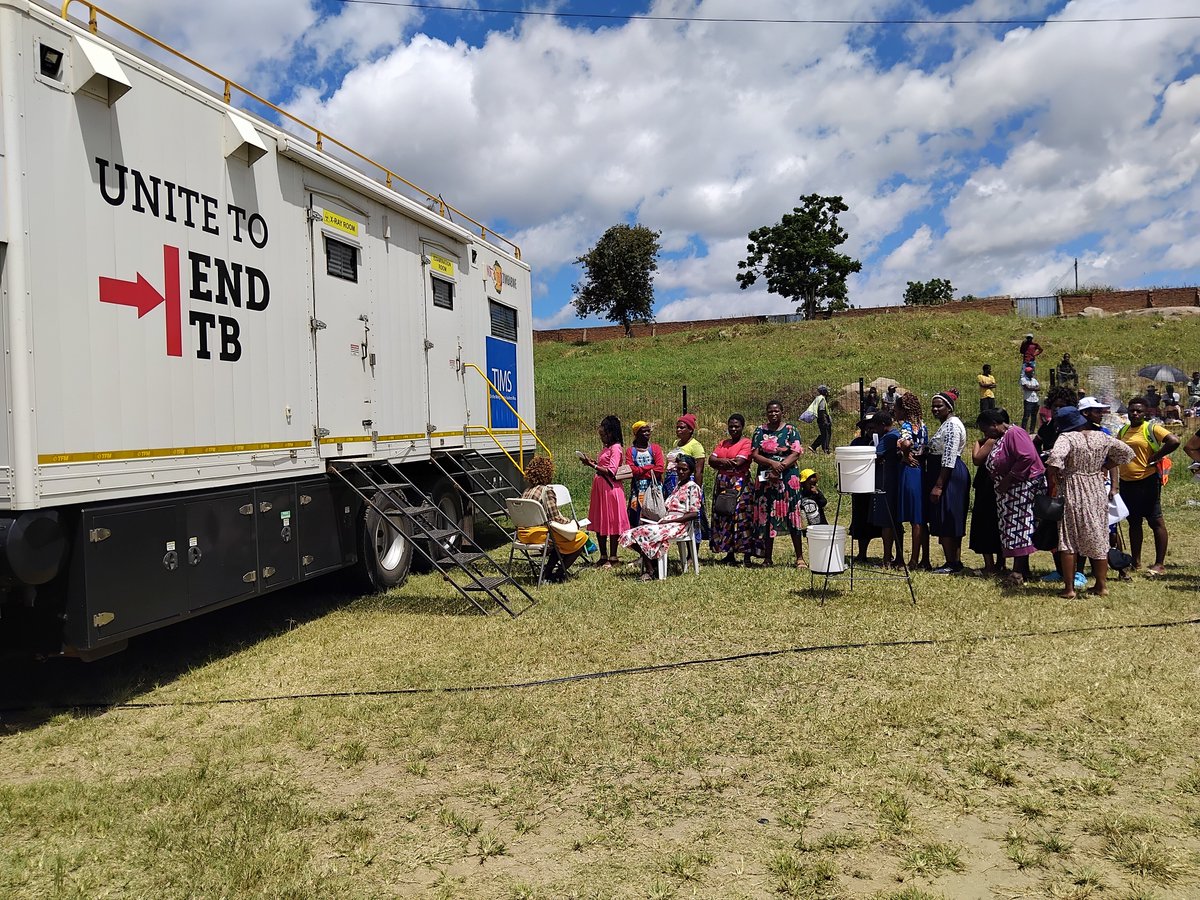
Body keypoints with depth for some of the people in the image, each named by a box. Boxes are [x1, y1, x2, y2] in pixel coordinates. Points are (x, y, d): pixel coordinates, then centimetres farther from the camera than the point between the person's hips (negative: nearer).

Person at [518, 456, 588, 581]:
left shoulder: (527, 491, 12)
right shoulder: (546, 490, -12)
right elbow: (555, 518, -14)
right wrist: (572, 522, 4)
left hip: (523, 535, 9)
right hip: (538, 534, -9)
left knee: (561, 536, 30)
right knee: (581, 537, 0)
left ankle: (550, 570, 23)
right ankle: (557, 573, 2)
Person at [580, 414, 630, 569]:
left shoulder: (616, 448, -12)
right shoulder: (606, 448, 16)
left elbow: (611, 471, -20)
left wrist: (593, 465, -20)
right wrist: (592, 462, 9)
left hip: (610, 488, -9)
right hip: (599, 487, 9)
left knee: (611, 523, -2)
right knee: (599, 524, 10)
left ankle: (612, 558, 5)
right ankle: (603, 556, 18)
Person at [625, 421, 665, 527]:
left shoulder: (655, 448, 9)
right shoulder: (630, 451, 8)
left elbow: (660, 469, -5)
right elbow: (631, 470, -7)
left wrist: (640, 471, -6)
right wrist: (650, 467, -6)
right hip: (637, 490, 0)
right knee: (636, 521, -3)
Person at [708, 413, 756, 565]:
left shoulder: (747, 443, -2)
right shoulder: (722, 443, 17)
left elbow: (739, 462, -15)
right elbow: (711, 460, 5)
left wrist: (719, 463, -4)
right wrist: (725, 461, -15)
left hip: (740, 484, -6)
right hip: (722, 484, 6)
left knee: (742, 518, -7)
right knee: (723, 518, 5)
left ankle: (747, 555, -2)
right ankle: (729, 553, 12)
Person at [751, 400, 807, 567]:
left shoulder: (790, 430, 3)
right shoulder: (760, 431, 8)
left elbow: (796, 454, -7)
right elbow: (754, 454, 0)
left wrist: (780, 469, -17)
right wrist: (772, 463, -17)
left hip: (788, 478, -2)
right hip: (765, 478, 2)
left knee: (792, 517, -3)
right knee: (766, 517, 3)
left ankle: (800, 557, 3)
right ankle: (767, 558, 11)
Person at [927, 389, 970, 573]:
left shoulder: (952, 425, -15)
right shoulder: (946, 424, 17)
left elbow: (949, 458, -21)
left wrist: (938, 486, -23)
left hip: (950, 476, -11)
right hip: (950, 476, 11)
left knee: (945, 521, -6)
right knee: (951, 522, 13)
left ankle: (952, 563, -1)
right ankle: (955, 562, 18)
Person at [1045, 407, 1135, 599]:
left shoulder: (1067, 438, -15)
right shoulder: (1101, 437, 4)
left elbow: (1055, 457, -33)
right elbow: (1127, 452, 16)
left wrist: (1053, 480, -18)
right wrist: (1104, 467, 13)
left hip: (1072, 493, -5)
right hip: (1098, 492, 5)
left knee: (1068, 540, 3)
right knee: (1098, 538, 15)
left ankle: (1069, 588, 4)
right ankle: (1102, 585, 23)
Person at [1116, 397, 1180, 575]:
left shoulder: (1151, 428, -7)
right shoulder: (1123, 430, 12)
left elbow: (1174, 441, -20)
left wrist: (1154, 458, -15)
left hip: (1147, 481, -7)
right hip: (1126, 482, 7)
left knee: (1156, 521, -2)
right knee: (1134, 522, 14)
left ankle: (1159, 565, 1)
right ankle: (1136, 562, 23)